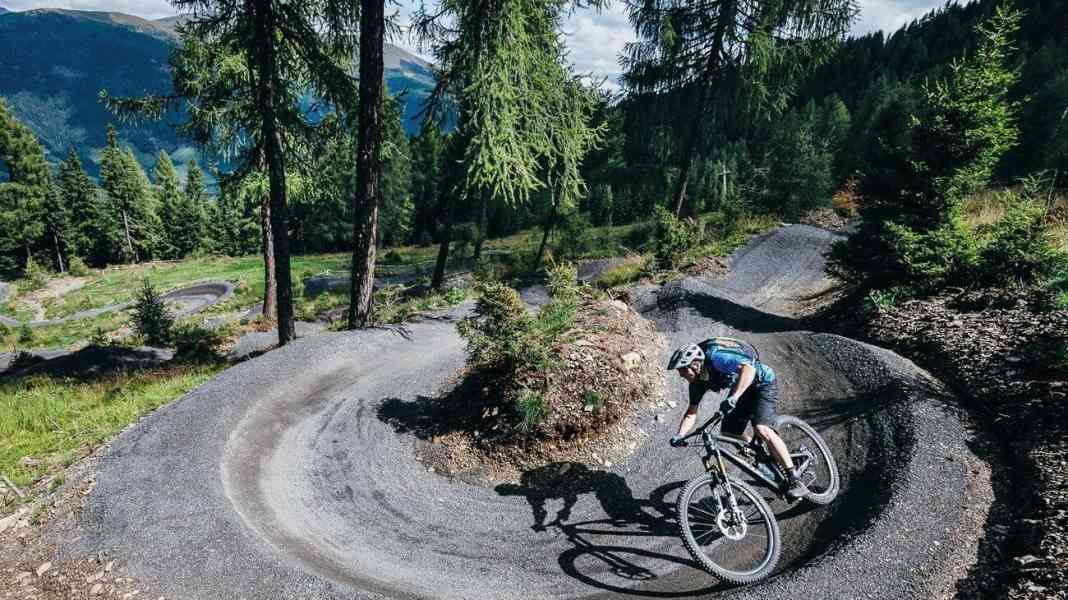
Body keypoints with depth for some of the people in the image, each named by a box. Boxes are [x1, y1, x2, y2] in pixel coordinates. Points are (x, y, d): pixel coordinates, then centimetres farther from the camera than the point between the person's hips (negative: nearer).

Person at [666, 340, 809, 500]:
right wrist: (679, 436, -22)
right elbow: (691, 412, -6)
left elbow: (748, 368, -47)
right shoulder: (697, 382, -9)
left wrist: (733, 398, -56)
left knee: (762, 429, -25)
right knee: (728, 432, 2)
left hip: (762, 383, -8)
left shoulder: (715, 357, -33)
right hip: (741, 390, 8)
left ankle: (795, 479, -16)